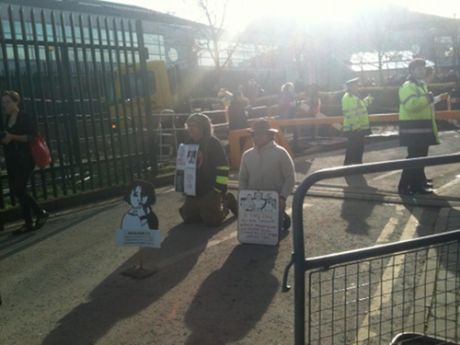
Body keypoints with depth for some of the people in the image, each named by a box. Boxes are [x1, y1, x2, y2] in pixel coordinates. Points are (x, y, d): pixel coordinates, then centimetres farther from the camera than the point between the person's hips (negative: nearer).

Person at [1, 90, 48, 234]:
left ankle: (41, 213, 7)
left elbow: (32, 136, -16)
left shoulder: (26, 118, -7)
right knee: (16, 190, 6)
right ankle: (28, 223, 14)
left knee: (19, 190, -12)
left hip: (25, 159, -8)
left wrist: (12, 137, -22)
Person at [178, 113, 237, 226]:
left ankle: (227, 201, 18)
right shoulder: (189, 144, 9)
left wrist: (219, 189, -18)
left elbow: (223, 167, -15)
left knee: (212, 220, -8)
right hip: (193, 191, 7)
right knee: (188, 217, 8)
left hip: (210, 191, -7)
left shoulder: (213, 143, -11)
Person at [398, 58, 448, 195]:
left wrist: (436, 99, 24)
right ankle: (405, 186, -8)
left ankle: (419, 181, 30)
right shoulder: (408, 86, -14)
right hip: (413, 128, -11)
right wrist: (428, 98, -26)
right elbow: (411, 105, -30)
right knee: (414, 156, -11)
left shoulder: (420, 85, 21)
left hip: (421, 127, 11)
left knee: (421, 155, 17)